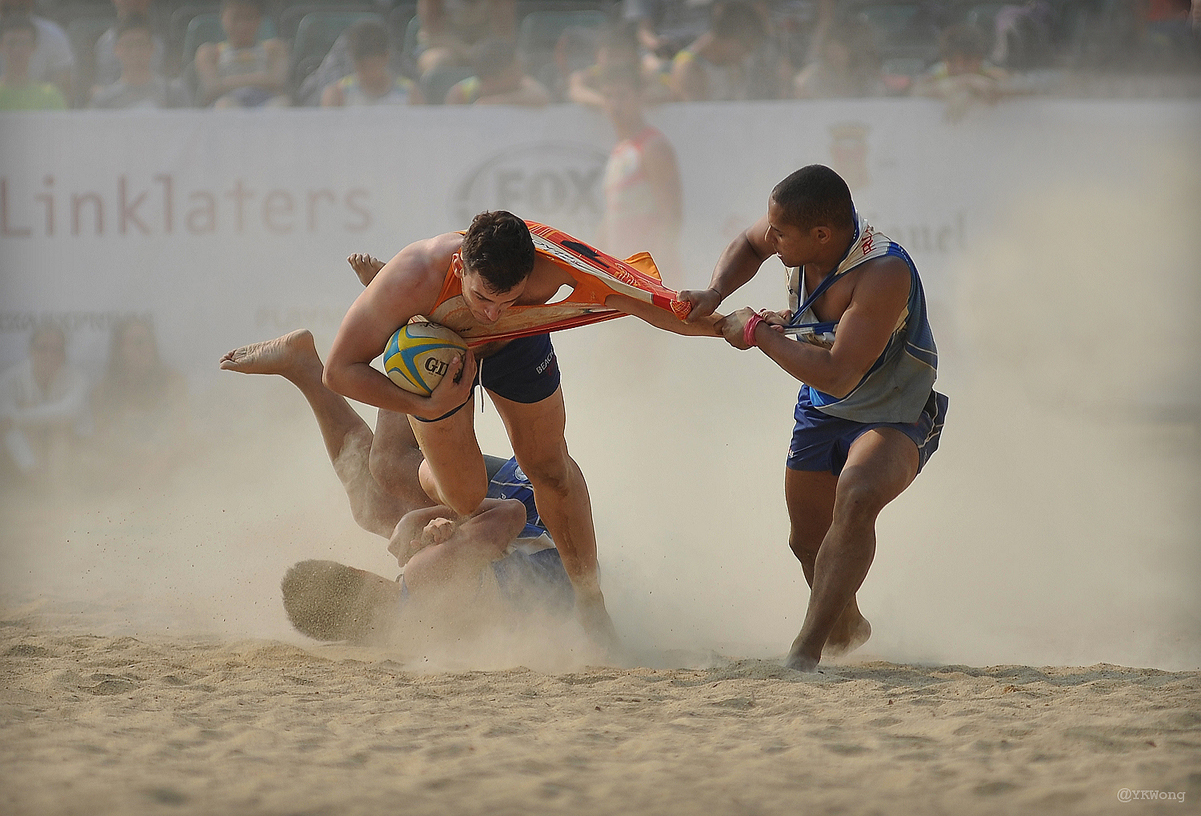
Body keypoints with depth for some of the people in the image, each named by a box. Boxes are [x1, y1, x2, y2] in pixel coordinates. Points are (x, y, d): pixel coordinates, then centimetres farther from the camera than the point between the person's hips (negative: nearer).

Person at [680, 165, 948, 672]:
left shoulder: (884, 273, -37)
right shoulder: (800, 230, -15)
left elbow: (838, 376, -39)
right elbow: (747, 245, 11)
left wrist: (758, 333, -30)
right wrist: (716, 293, -9)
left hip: (895, 417, -7)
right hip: (822, 412, 8)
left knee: (856, 498, -35)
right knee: (808, 540, 16)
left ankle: (805, 651, -33)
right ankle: (845, 626, 49)